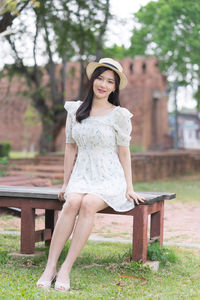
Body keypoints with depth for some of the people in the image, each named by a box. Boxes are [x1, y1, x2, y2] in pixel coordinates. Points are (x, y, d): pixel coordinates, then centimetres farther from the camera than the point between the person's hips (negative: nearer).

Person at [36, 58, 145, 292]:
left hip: (110, 178, -2)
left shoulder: (119, 115, 1)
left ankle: (66, 270, -30)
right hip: (82, 175, 2)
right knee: (72, 202, -30)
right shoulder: (75, 110, 10)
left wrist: (129, 188, -2)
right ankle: (50, 267, -30)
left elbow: (124, 152, 3)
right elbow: (71, 147, 14)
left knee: (88, 204, -33)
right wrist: (66, 183, 10)